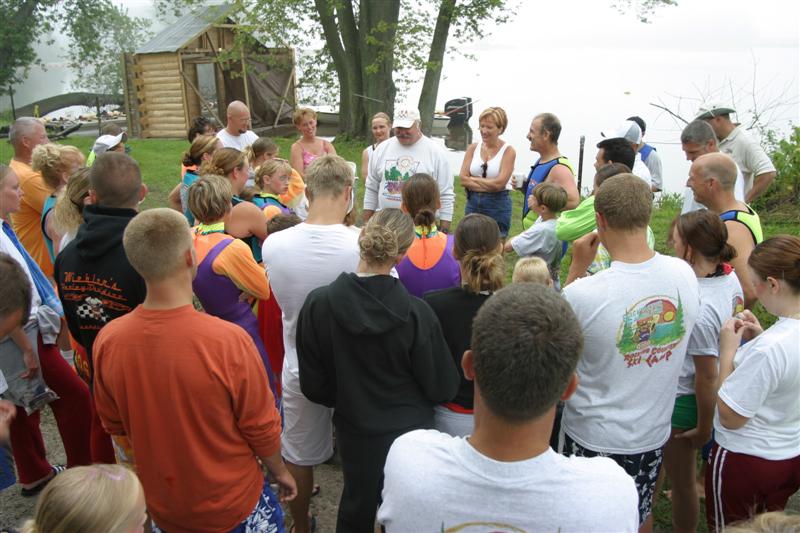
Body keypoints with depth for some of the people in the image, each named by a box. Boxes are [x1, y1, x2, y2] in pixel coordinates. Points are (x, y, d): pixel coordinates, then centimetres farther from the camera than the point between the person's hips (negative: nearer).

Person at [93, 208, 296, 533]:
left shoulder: (108, 341, -18)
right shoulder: (228, 341, -31)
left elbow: (114, 425, -2)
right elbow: (262, 429, -18)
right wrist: (279, 471, 2)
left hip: (161, 506, 4)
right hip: (232, 506, -3)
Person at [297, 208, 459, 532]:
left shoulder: (318, 305, -19)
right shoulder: (416, 313, -23)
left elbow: (314, 386, -8)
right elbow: (443, 387, -11)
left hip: (355, 432, 2)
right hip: (411, 431, -1)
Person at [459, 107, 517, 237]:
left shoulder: (508, 151, -7)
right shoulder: (473, 148, 5)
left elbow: (499, 183, -15)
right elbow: (463, 179, -4)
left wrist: (473, 179, -6)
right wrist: (490, 185, -12)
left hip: (498, 206, -4)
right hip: (472, 203, 4)